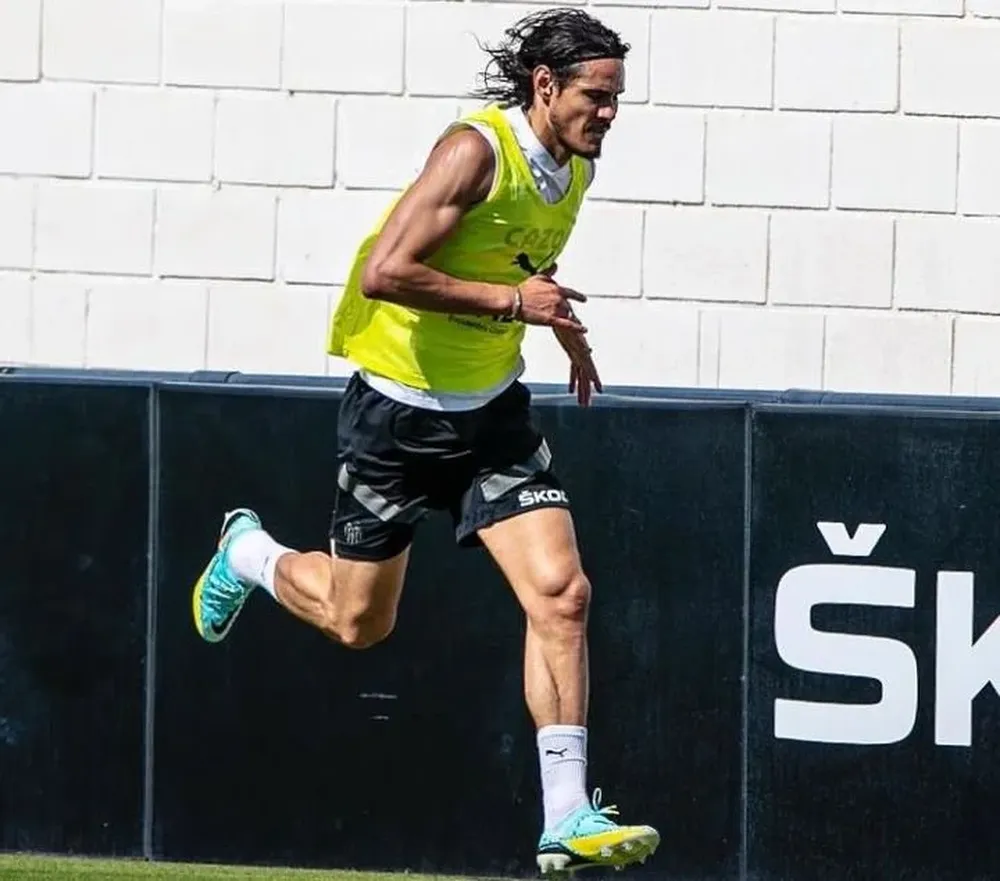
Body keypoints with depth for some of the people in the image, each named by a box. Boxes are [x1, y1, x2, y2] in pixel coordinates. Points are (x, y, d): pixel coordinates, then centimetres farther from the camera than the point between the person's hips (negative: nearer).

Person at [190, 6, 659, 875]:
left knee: (561, 593, -13)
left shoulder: (575, 166, 3)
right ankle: (249, 552, 44)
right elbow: (384, 272, -29)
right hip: (398, 410, -6)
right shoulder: (477, 150, -22)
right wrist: (512, 300, -27)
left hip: (492, 412, 6)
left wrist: (563, 323, 18)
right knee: (358, 622, 9)